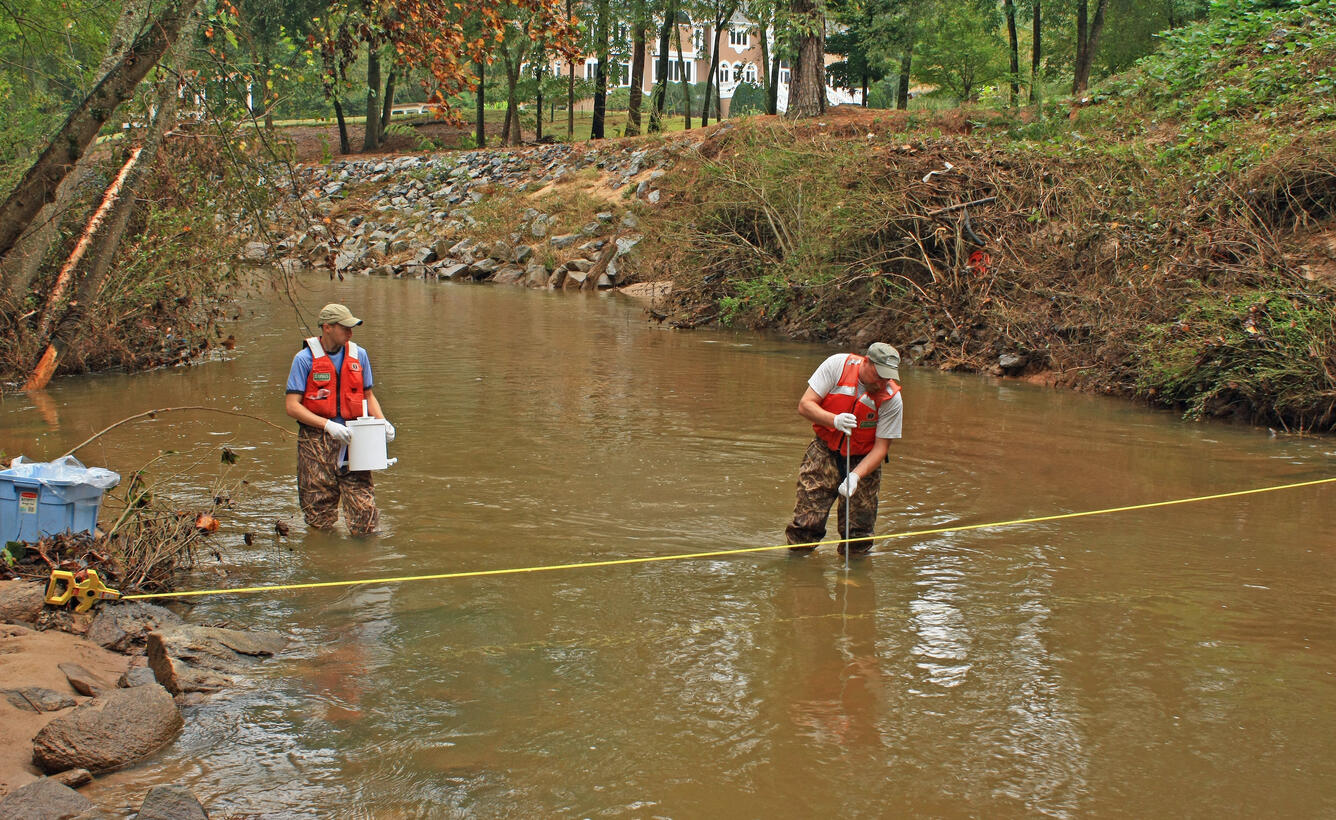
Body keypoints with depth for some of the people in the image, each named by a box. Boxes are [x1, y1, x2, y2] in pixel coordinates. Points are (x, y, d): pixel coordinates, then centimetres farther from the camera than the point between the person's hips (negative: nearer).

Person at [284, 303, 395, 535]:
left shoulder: (358, 355, 8)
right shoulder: (305, 359, -4)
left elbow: (368, 395, 20)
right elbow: (291, 406, -8)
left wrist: (382, 422, 1)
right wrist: (328, 425, -19)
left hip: (351, 439, 2)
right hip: (316, 441, -2)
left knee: (364, 516, -8)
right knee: (321, 520, 4)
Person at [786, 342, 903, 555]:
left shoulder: (892, 399, -16)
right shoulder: (837, 365, -16)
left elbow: (881, 447, -13)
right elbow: (805, 405, -14)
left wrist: (856, 476, -28)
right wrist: (834, 420, -32)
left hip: (863, 460, 0)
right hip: (824, 451, 0)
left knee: (858, 537, -2)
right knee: (805, 522, -8)